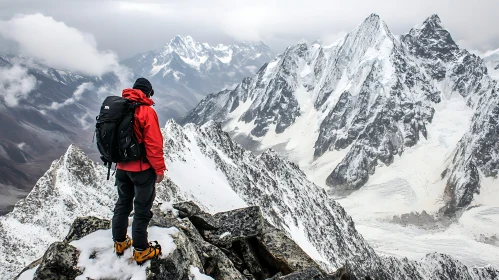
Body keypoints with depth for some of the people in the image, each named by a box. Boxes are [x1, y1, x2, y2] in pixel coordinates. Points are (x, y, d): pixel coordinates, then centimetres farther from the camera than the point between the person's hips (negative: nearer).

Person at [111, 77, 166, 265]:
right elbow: (154, 144, -20)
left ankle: (120, 242, 33)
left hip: (122, 167, 7)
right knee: (142, 209, 4)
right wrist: (160, 169, -12)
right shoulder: (146, 111, -18)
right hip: (141, 169, -7)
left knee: (123, 204, 20)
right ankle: (141, 250, 14)